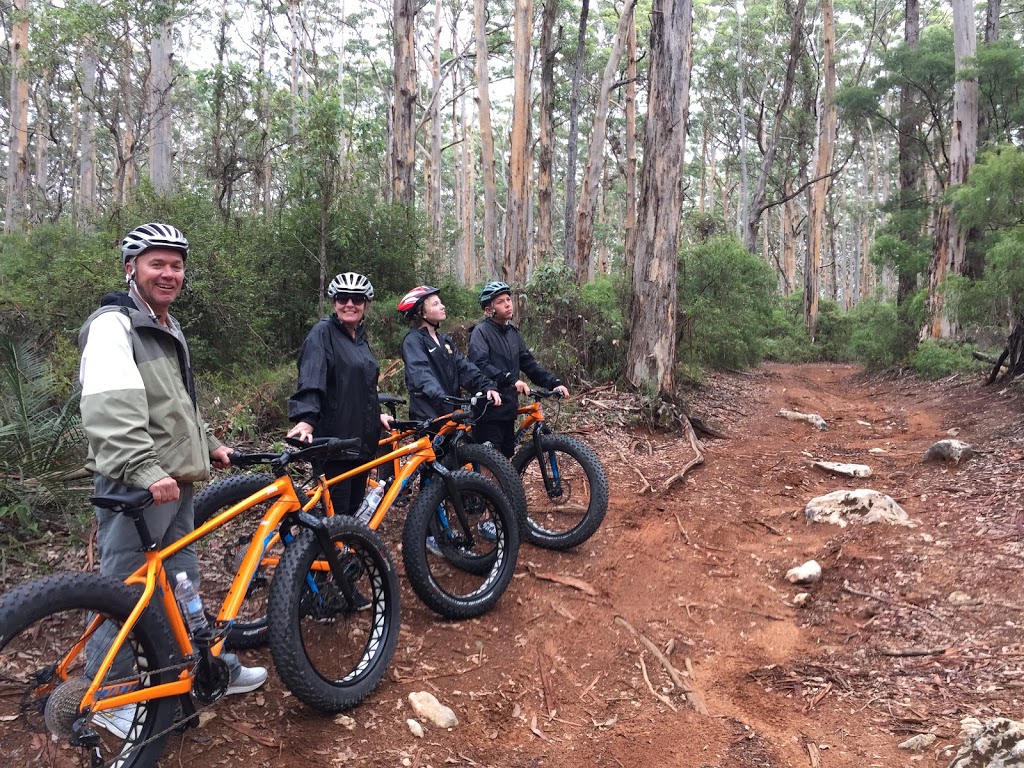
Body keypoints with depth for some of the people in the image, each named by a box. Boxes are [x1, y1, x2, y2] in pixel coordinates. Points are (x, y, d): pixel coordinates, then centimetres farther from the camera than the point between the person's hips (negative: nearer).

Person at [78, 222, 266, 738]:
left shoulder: (168, 329, 19)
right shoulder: (115, 324, -12)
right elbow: (109, 408, -26)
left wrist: (208, 444, 27)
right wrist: (144, 470, -34)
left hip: (174, 479, 9)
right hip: (134, 484, -9)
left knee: (181, 581, 18)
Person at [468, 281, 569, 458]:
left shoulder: (513, 332, 14)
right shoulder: (481, 331, -10)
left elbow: (529, 363, 12)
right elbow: (480, 365, -25)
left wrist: (554, 382, -1)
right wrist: (511, 380, -34)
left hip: (508, 407, 7)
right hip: (489, 409, -7)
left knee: (505, 457, 13)